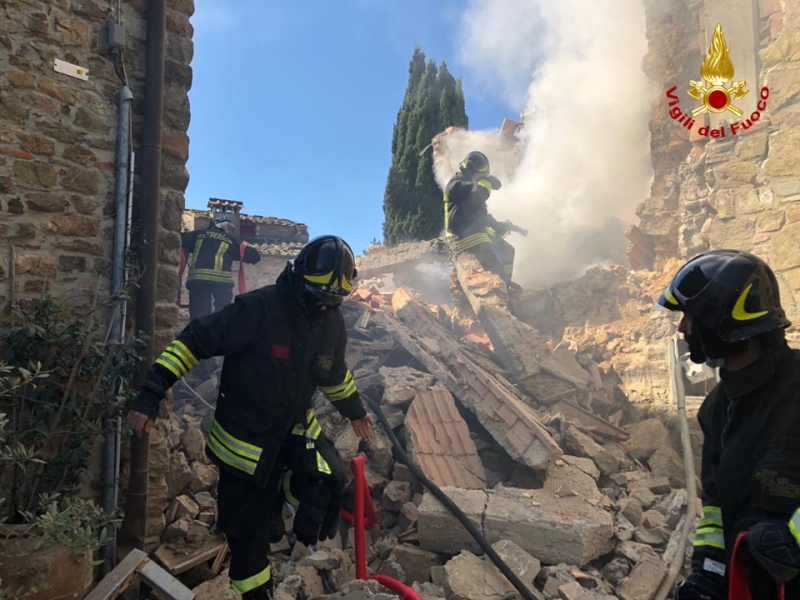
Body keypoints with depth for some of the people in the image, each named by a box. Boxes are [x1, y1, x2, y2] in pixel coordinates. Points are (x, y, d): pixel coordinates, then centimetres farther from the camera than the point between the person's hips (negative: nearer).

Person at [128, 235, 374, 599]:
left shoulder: (332, 323, -7)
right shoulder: (259, 309, -27)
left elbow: (335, 373, 12)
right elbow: (194, 341, -22)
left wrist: (355, 411, 23)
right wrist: (151, 394, -25)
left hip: (294, 429, 4)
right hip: (245, 438, -4)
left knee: (327, 482, -22)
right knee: (248, 530, 8)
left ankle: (303, 537, 10)